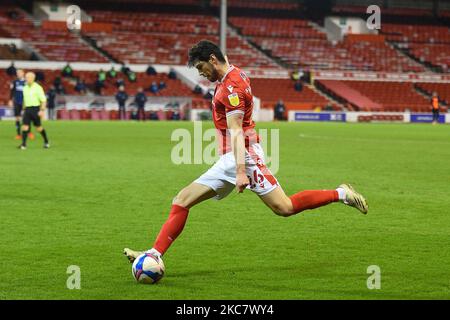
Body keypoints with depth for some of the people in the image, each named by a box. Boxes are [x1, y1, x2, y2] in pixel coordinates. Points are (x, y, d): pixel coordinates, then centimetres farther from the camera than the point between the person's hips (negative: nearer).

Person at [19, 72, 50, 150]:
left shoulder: (38, 88, -9)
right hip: (27, 109, 5)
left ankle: (46, 142, 24)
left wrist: (42, 110, -17)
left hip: (35, 109, -5)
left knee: (38, 127, 4)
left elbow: (43, 100, -10)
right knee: (25, 126, -7)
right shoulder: (25, 88, 10)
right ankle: (23, 144, -7)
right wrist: (24, 109, 19)